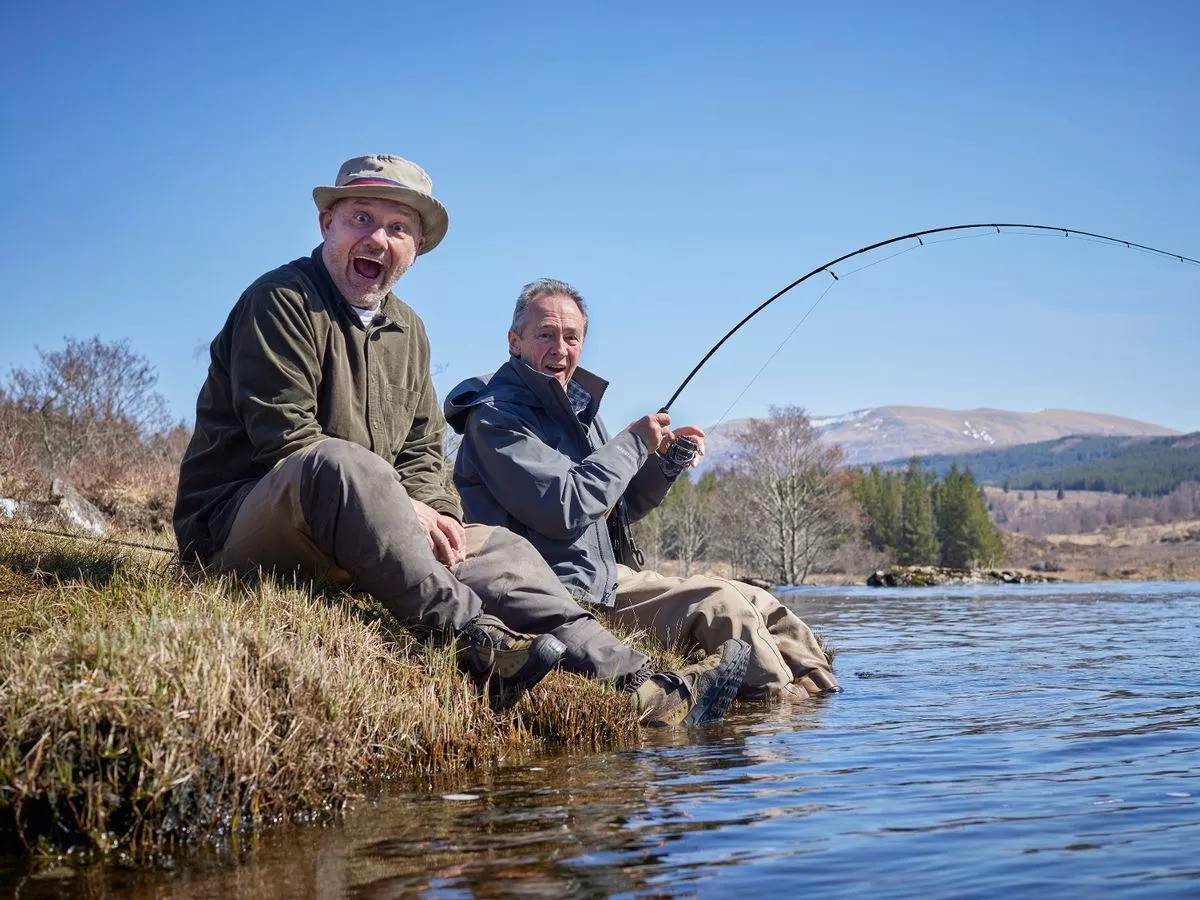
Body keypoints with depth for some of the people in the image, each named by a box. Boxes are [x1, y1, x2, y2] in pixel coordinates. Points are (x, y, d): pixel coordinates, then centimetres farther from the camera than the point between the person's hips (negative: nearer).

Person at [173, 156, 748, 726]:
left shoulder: (407, 330, 16)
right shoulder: (282, 300, -10)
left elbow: (423, 450, 17)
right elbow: (286, 440, -19)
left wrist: (431, 511, -6)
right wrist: (403, 508, -19)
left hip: (344, 547, 8)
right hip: (234, 527, -8)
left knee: (498, 548, -3)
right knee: (343, 463, -37)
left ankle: (636, 686, -13)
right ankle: (474, 639, -38)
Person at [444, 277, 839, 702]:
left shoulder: (577, 404, 17)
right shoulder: (496, 416, -12)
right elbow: (565, 510, -23)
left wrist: (665, 460, 4)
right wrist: (634, 443, -12)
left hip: (610, 577, 9)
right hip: (566, 592, -9)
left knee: (758, 605, 5)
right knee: (717, 605, -20)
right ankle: (784, 703, -5)